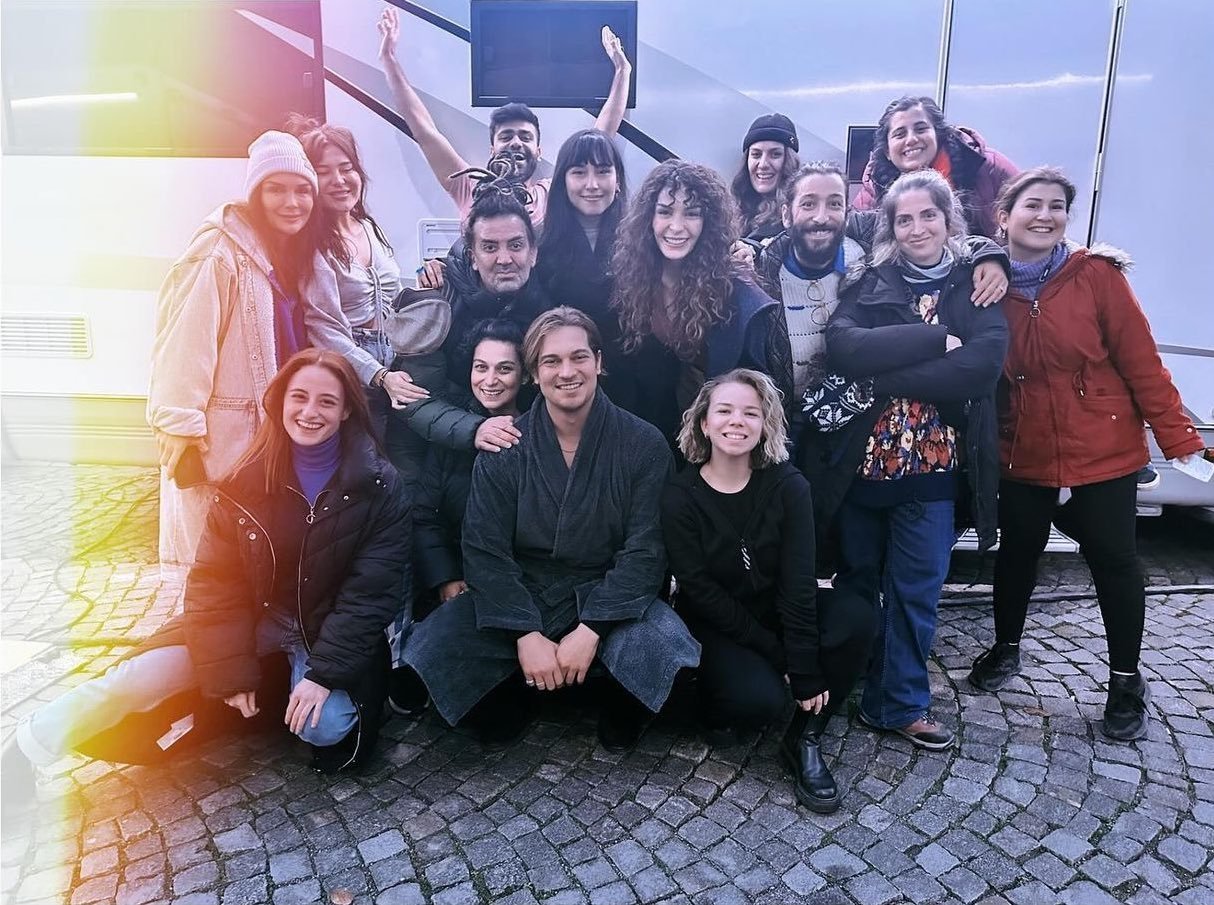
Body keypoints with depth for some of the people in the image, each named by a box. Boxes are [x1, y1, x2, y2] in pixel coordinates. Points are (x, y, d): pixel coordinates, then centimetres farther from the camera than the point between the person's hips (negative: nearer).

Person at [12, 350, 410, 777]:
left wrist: (325, 672, -21)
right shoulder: (249, 481, -8)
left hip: (332, 627, -1)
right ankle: (26, 748, 10)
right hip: (256, 615, 2)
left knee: (322, 726, -26)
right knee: (142, 676, -13)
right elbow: (216, 580, -6)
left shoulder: (378, 486, -14)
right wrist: (232, 671, -12)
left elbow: (373, 589, -14)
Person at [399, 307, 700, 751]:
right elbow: (485, 551, -9)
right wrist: (526, 633, -21)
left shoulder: (644, 445, -7)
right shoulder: (504, 447, -4)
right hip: (519, 596, 1)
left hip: (609, 598, -1)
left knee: (664, 649, -31)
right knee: (429, 648, -21)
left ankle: (620, 709, 7)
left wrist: (591, 630, -21)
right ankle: (503, 696, 13)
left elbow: (644, 551, -12)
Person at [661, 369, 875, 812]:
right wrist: (776, 654, -19)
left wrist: (807, 672, -20)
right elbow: (699, 590, -16)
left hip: (778, 611, 3)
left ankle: (804, 738, -8)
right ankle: (716, 693, 7)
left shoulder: (787, 486, -11)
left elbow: (799, 581, -15)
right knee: (761, 699, -30)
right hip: (715, 626, -3)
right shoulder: (679, 497, -14)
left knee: (858, 618, -24)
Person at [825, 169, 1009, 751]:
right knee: (856, 582, 14)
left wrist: (884, 377, -17)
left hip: (932, 466, 0)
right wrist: (934, 339, -18)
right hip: (860, 460, 1)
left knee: (915, 592, 6)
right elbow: (842, 346, -16)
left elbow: (983, 365, -14)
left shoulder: (977, 287, 4)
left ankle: (901, 704, 23)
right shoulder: (871, 283, 5)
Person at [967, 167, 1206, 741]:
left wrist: (1175, 433, -10)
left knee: (1112, 559, 8)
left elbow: (1139, 359, -9)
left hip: (1102, 452, -2)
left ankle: (1126, 680, 28)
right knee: (1018, 550, 17)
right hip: (1022, 454, 2)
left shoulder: (1097, 274, -9)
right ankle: (1007, 647, 40)